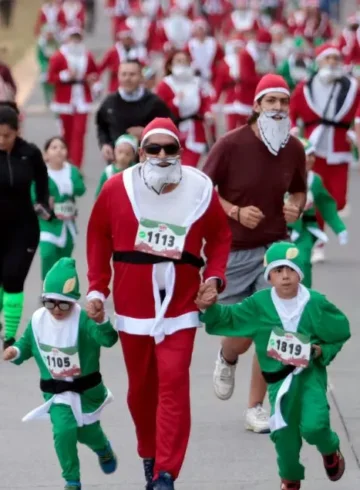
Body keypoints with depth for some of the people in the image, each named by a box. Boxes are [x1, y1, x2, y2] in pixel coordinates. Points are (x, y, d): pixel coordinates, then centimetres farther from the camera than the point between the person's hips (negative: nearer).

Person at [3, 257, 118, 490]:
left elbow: (109, 339, -39)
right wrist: (15, 352, -16)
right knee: (64, 431, -17)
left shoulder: (83, 319, -24)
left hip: (86, 389, -2)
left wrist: (100, 320, -60)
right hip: (55, 391, 2)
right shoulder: (37, 320, -10)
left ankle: (103, 449, 55)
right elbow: (27, 344, 7)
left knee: (87, 432, 16)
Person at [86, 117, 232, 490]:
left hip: (179, 305, -1)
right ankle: (149, 457, 33)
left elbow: (220, 237, 8)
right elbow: (98, 237, 5)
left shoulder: (200, 189, -4)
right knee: (140, 385, 12)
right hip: (132, 304, 1)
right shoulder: (117, 189, -6)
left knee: (174, 384, -10)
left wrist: (214, 277, -6)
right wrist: (97, 288, 1)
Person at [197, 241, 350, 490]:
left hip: (311, 373, -2)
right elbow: (230, 318, 2)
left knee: (313, 425, -18)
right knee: (284, 431, 4)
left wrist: (321, 351, -11)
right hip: (278, 377, 2)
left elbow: (340, 333, 3)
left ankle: (331, 450, 19)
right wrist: (210, 308, -17)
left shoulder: (316, 304, -8)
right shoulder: (260, 304, -4)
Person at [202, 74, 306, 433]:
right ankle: (226, 360, 40)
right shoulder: (231, 145, -13)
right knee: (240, 335, 1)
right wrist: (235, 211, -20)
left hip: (275, 247, 2)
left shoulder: (294, 149, -2)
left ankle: (256, 408, 8)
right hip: (232, 250, -2)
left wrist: (296, 207, -8)